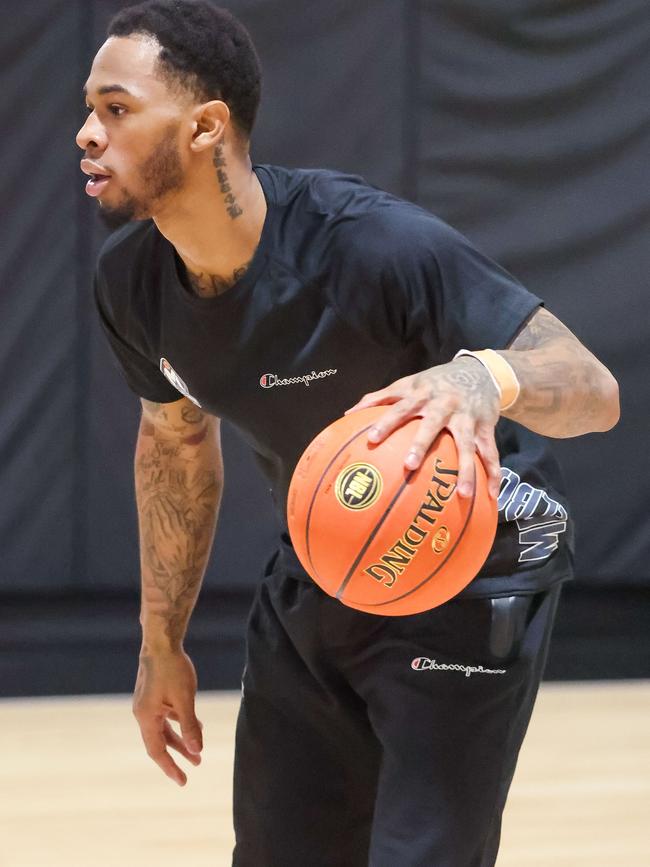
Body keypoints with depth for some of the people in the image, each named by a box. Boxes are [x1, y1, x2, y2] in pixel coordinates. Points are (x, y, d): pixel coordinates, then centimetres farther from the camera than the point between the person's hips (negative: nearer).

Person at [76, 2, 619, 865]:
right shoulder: (133, 280, -11)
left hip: (467, 575, -6)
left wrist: (485, 378, -54)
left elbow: (594, 388, -31)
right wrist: (162, 643, 15)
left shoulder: (374, 243, -31)